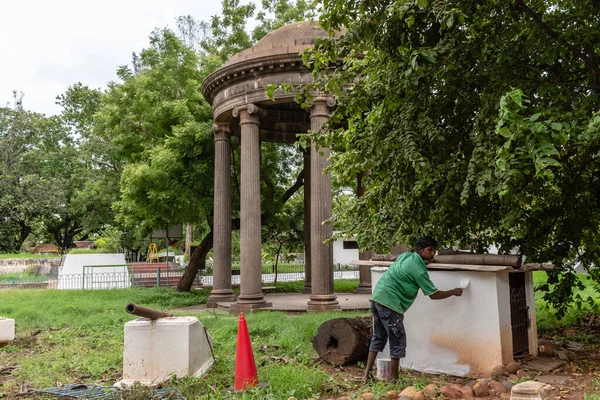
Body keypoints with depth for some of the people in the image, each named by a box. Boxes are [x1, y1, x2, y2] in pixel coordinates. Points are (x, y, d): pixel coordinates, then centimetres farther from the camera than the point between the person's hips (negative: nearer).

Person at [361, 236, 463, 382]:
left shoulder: (406, 255, 12)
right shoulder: (418, 269, -12)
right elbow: (434, 295, -7)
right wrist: (454, 292, 6)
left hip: (377, 298, 9)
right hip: (389, 303, -9)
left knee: (378, 337, 18)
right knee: (398, 341, 3)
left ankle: (367, 374, 19)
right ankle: (393, 380, 9)